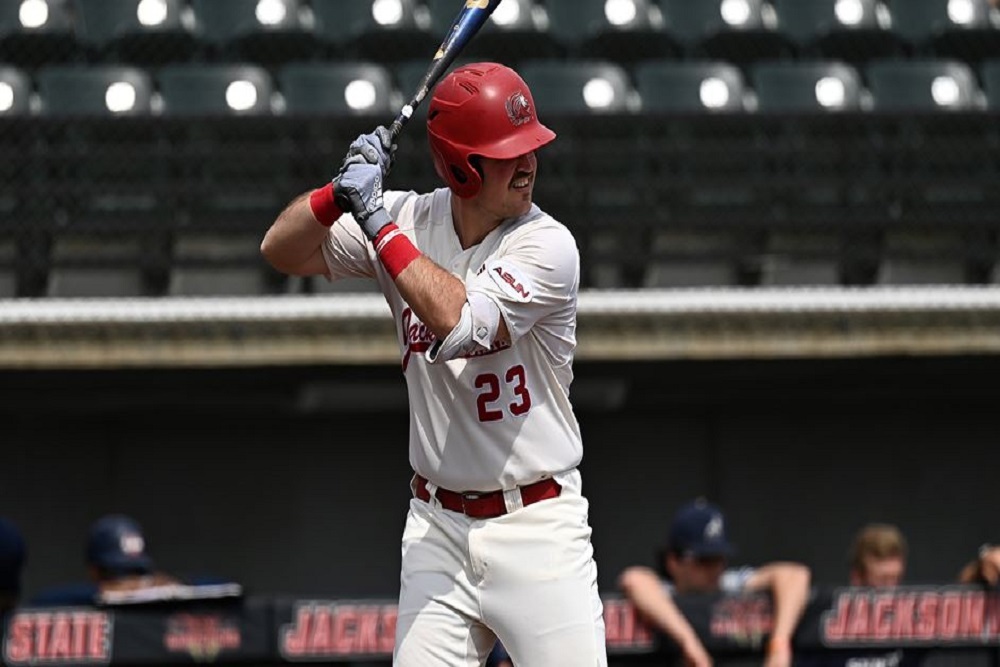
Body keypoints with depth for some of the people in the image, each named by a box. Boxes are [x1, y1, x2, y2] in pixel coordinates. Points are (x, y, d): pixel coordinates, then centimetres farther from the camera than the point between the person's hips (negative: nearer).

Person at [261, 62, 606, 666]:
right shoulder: (410, 221, 1)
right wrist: (343, 192, -16)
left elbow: (457, 322, -27)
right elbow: (283, 249, 2)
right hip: (438, 528, 4)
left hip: (538, 528, -4)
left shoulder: (547, 246, -14)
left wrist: (379, 221, -23)